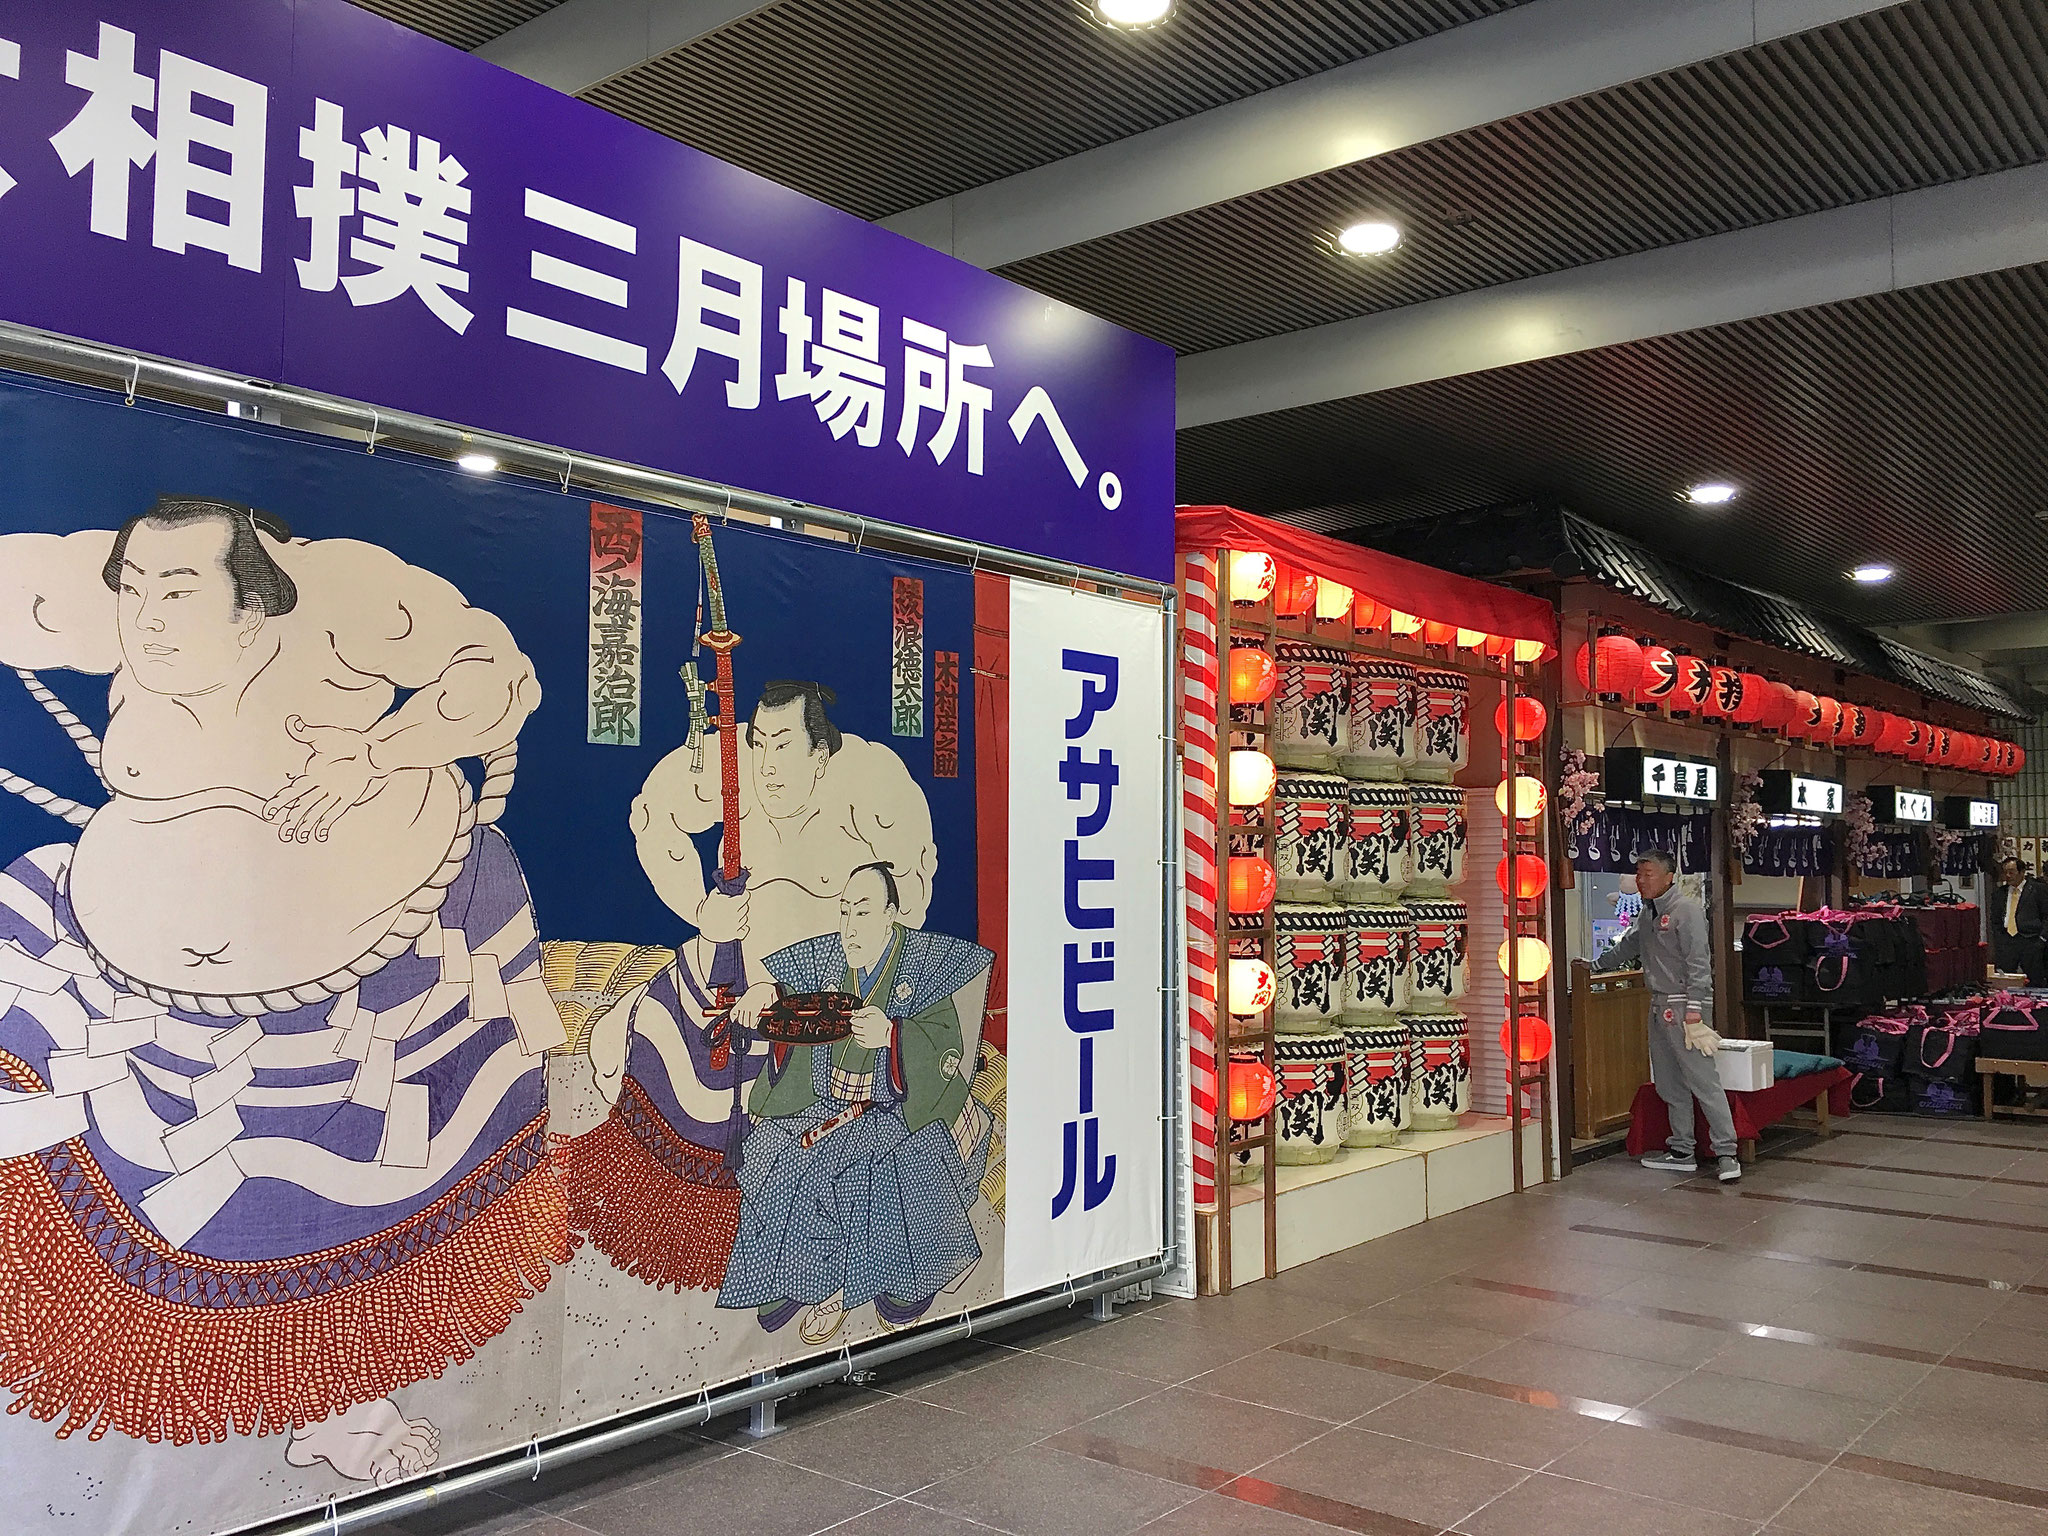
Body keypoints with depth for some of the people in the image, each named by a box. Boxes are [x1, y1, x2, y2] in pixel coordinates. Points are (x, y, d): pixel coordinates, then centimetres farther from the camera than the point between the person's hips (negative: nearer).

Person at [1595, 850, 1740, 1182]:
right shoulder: (1647, 913, 15)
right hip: (1659, 1005, 9)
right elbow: (1626, 947, 33)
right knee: (1669, 1084, 11)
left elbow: (1698, 964, -16)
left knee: (1703, 1080, -10)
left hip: (1684, 1005, -9)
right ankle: (1682, 1151, 17)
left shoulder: (1687, 910, -11)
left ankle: (1727, 1153, -7)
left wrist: (1693, 1011, -21)